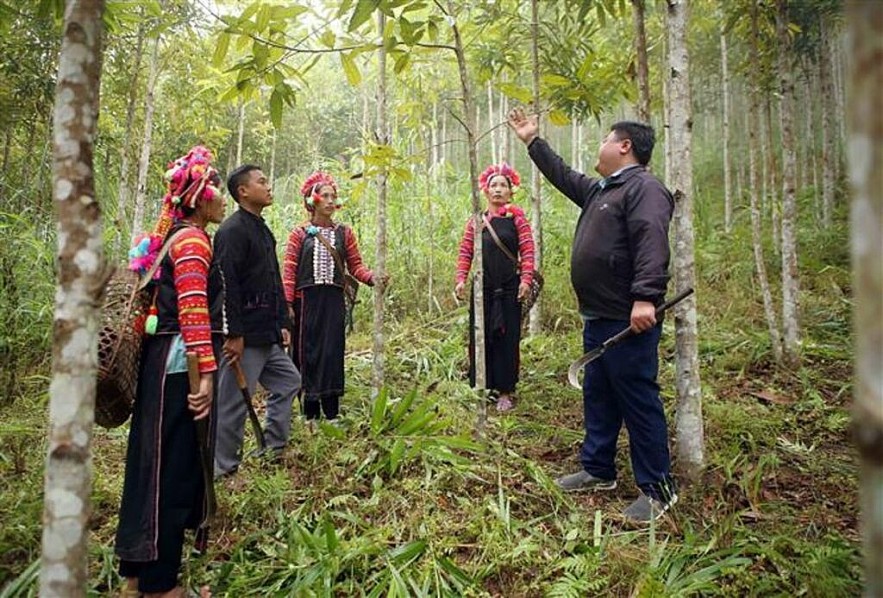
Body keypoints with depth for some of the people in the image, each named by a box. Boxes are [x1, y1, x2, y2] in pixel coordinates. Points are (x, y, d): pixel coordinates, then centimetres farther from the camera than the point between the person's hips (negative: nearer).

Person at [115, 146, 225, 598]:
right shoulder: (192, 240, -13)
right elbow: (193, 311, -22)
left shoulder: (173, 238, 17)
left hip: (164, 363, 10)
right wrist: (206, 372, -24)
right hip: (182, 368, -10)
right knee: (173, 468, -1)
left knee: (153, 464, 16)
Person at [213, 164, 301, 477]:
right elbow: (227, 285, -21)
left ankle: (273, 449, 29)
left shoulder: (262, 230, 17)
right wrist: (234, 334, -23)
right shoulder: (232, 230, -14)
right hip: (245, 334, -10)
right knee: (234, 401, -1)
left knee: (288, 381, 18)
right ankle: (222, 467, 14)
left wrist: (282, 323, 18)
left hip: (267, 334, 10)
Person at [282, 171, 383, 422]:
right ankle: (310, 411, 15)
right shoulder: (300, 233, 2)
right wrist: (287, 304, -9)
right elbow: (289, 270, -2)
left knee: (333, 352, 1)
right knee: (308, 351, 4)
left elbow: (356, 265, 5)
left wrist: (373, 278, -14)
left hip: (334, 301, 1)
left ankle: (332, 412, 10)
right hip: (306, 300, -1)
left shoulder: (344, 233, 9)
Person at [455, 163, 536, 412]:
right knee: (480, 337, 6)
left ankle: (505, 392, 13)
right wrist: (461, 279, -4)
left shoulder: (516, 217, 1)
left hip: (509, 288, -2)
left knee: (507, 338, 3)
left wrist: (526, 279, -14)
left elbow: (527, 250, -4)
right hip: (483, 288, 2)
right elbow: (465, 252, 6)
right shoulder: (476, 220, 8)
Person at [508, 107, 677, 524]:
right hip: (598, 318, 11)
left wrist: (646, 297, -33)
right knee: (597, 397, 17)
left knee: (637, 401, -4)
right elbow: (563, 176, 34)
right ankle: (598, 470, 30)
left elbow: (652, 244, -23)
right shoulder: (600, 190, 21)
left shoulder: (644, 188, -10)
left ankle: (658, 488, 9)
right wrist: (532, 141, 38)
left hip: (628, 319, -11)